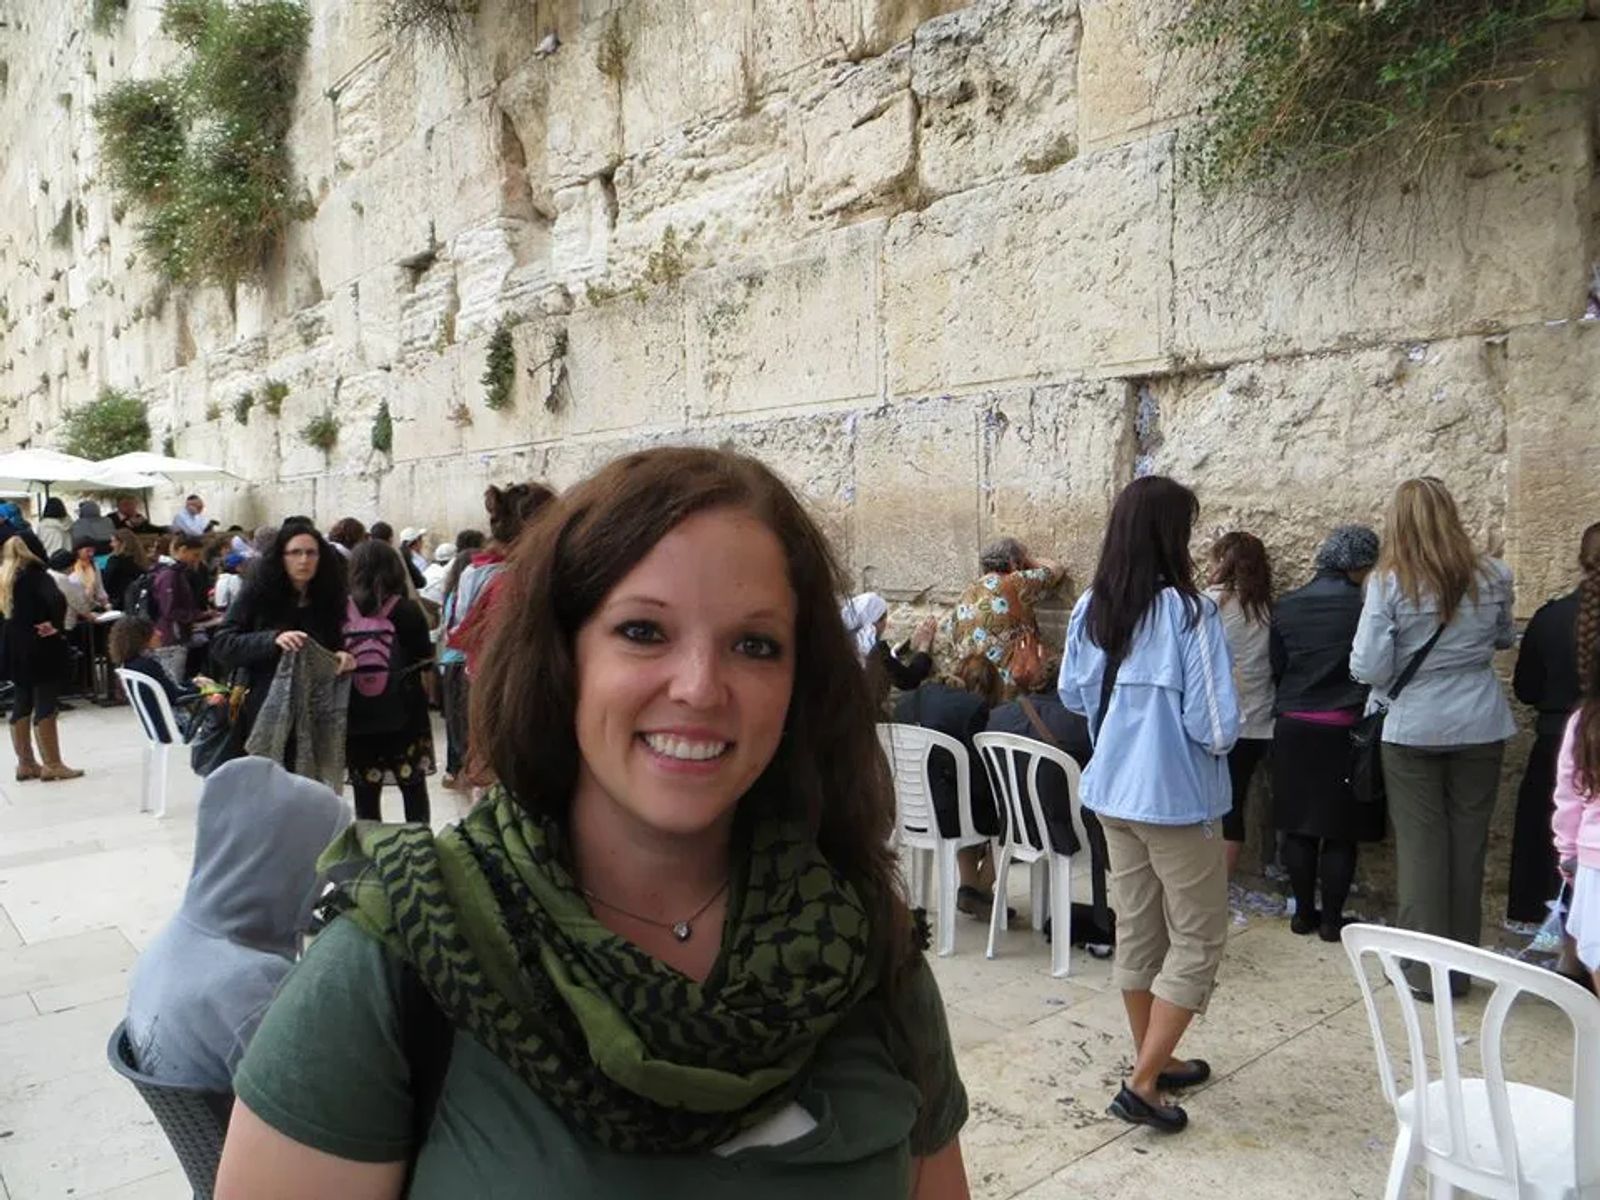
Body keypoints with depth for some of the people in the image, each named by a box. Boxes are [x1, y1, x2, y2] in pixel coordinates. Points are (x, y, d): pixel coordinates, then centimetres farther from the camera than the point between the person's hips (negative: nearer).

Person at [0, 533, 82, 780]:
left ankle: (26, 763, 20)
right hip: (40, 649, -8)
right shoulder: (36, 576, -14)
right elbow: (57, 600, -32)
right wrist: (56, 626, -20)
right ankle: (52, 765, 0)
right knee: (45, 706, -4)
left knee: (21, 705, 13)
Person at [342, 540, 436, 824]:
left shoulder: (341, 613, -7)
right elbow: (424, 666, -6)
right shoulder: (407, 611, -10)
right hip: (404, 717, -1)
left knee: (365, 794, 11)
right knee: (413, 787, 14)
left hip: (357, 720, 1)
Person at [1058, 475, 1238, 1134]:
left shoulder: (1090, 609, -2)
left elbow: (1072, 695, 11)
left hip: (1112, 792, 6)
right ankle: (1142, 1083, 8)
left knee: (1138, 931, 18)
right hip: (1176, 798, -6)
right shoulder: (1188, 612, -20)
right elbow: (1215, 727, -20)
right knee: (1198, 939, 9)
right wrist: (1218, 733, 1)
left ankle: (1154, 1060, 34)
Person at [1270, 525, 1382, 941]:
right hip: (1344, 732, -3)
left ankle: (1304, 912, 21)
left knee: (1298, 828, 12)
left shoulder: (1286, 606, 0)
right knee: (1340, 832, 7)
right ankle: (1331, 919, 14)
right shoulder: (1364, 606, -13)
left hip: (1293, 731, 4)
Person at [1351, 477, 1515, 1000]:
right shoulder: (1492, 576, -2)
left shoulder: (1388, 582, -13)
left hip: (1413, 730, -3)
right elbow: (1503, 640, 16)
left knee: (1421, 848, 6)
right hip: (1480, 727, 3)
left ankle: (1427, 970, 11)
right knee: (1468, 844, 12)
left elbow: (1368, 667, -16)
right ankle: (1461, 966, 22)